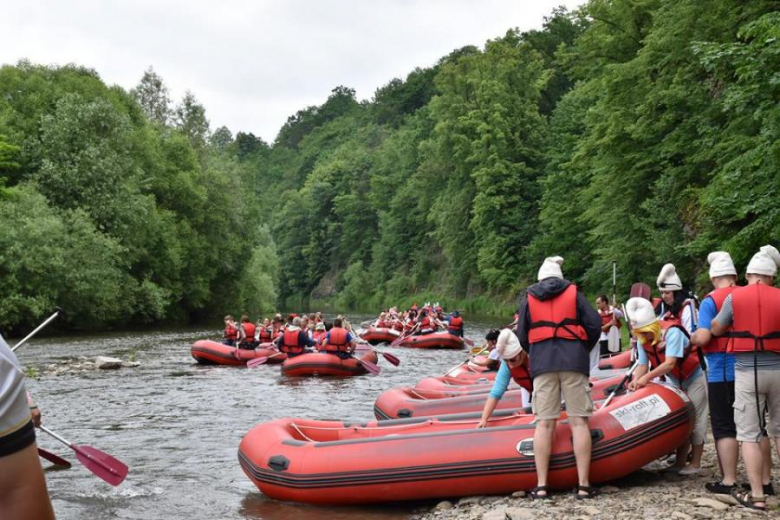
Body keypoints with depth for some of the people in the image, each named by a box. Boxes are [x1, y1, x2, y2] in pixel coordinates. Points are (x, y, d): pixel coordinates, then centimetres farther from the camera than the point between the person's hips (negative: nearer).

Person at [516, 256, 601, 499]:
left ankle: (541, 486, -1)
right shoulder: (574, 293, 12)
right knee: (578, 421, 0)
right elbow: (594, 324, 4)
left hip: (542, 364, 1)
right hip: (574, 362, -1)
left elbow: (522, 335, 12)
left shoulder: (529, 298, 15)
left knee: (544, 423, 1)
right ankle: (584, 485, -2)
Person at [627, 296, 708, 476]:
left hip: (694, 379, -7)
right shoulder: (642, 340, -9)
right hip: (676, 383, 7)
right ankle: (680, 462, 16)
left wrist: (647, 377, -45)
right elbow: (642, 365, -12)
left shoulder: (672, 332, -31)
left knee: (695, 422, -3)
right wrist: (636, 381, -32)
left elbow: (670, 363, -37)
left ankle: (695, 464, 5)